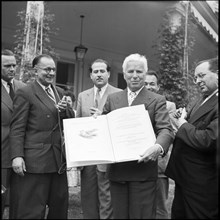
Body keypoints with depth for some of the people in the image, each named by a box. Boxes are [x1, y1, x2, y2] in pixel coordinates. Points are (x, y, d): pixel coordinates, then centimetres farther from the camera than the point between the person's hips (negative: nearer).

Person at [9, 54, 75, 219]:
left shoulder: (60, 92, 15)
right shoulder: (25, 93, -5)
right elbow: (17, 128, -8)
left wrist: (65, 110, -5)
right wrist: (17, 156, -16)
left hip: (58, 160, 7)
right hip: (34, 161, -6)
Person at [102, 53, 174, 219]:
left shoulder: (157, 100, 0)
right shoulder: (112, 99, 11)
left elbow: (165, 129, -11)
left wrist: (158, 147, -31)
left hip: (143, 170, -3)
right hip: (116, 170, 4)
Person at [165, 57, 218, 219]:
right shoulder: (202, 101, 11)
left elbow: (207, 141, -29)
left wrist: (182, 124, -14)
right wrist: (183, 118, -4)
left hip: (203, 185, -8)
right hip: (184, 177, 9)